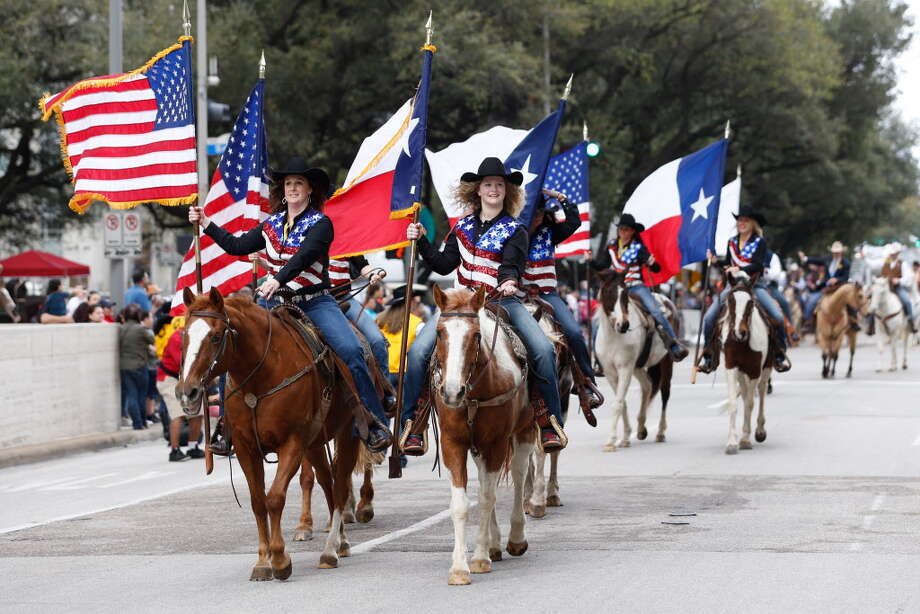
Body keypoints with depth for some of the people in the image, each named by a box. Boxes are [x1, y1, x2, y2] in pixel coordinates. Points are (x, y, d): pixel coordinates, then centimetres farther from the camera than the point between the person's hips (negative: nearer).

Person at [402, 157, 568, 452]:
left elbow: (511, 265, -13)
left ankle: (550, 422, -11)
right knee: (419, 350, -17)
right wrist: (421, 242, 3)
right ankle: (410, 421, -6)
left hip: (502, 300, -2)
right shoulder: (463, 227, 12)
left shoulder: (514, 230, 2)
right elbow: (444, 265, 13)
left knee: (543, 349, -23)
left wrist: (509, 282, -34)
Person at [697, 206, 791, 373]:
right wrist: (715, 261, 0)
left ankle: (780, 353, -3)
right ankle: (709, 354, 3)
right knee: (709, 317, -12)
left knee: (777, 317, -22)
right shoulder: (732, 242, 11)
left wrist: (740, 269, -30)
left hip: (755, 285, -3)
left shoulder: (759, 242, -2)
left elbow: (758, 265, -15)